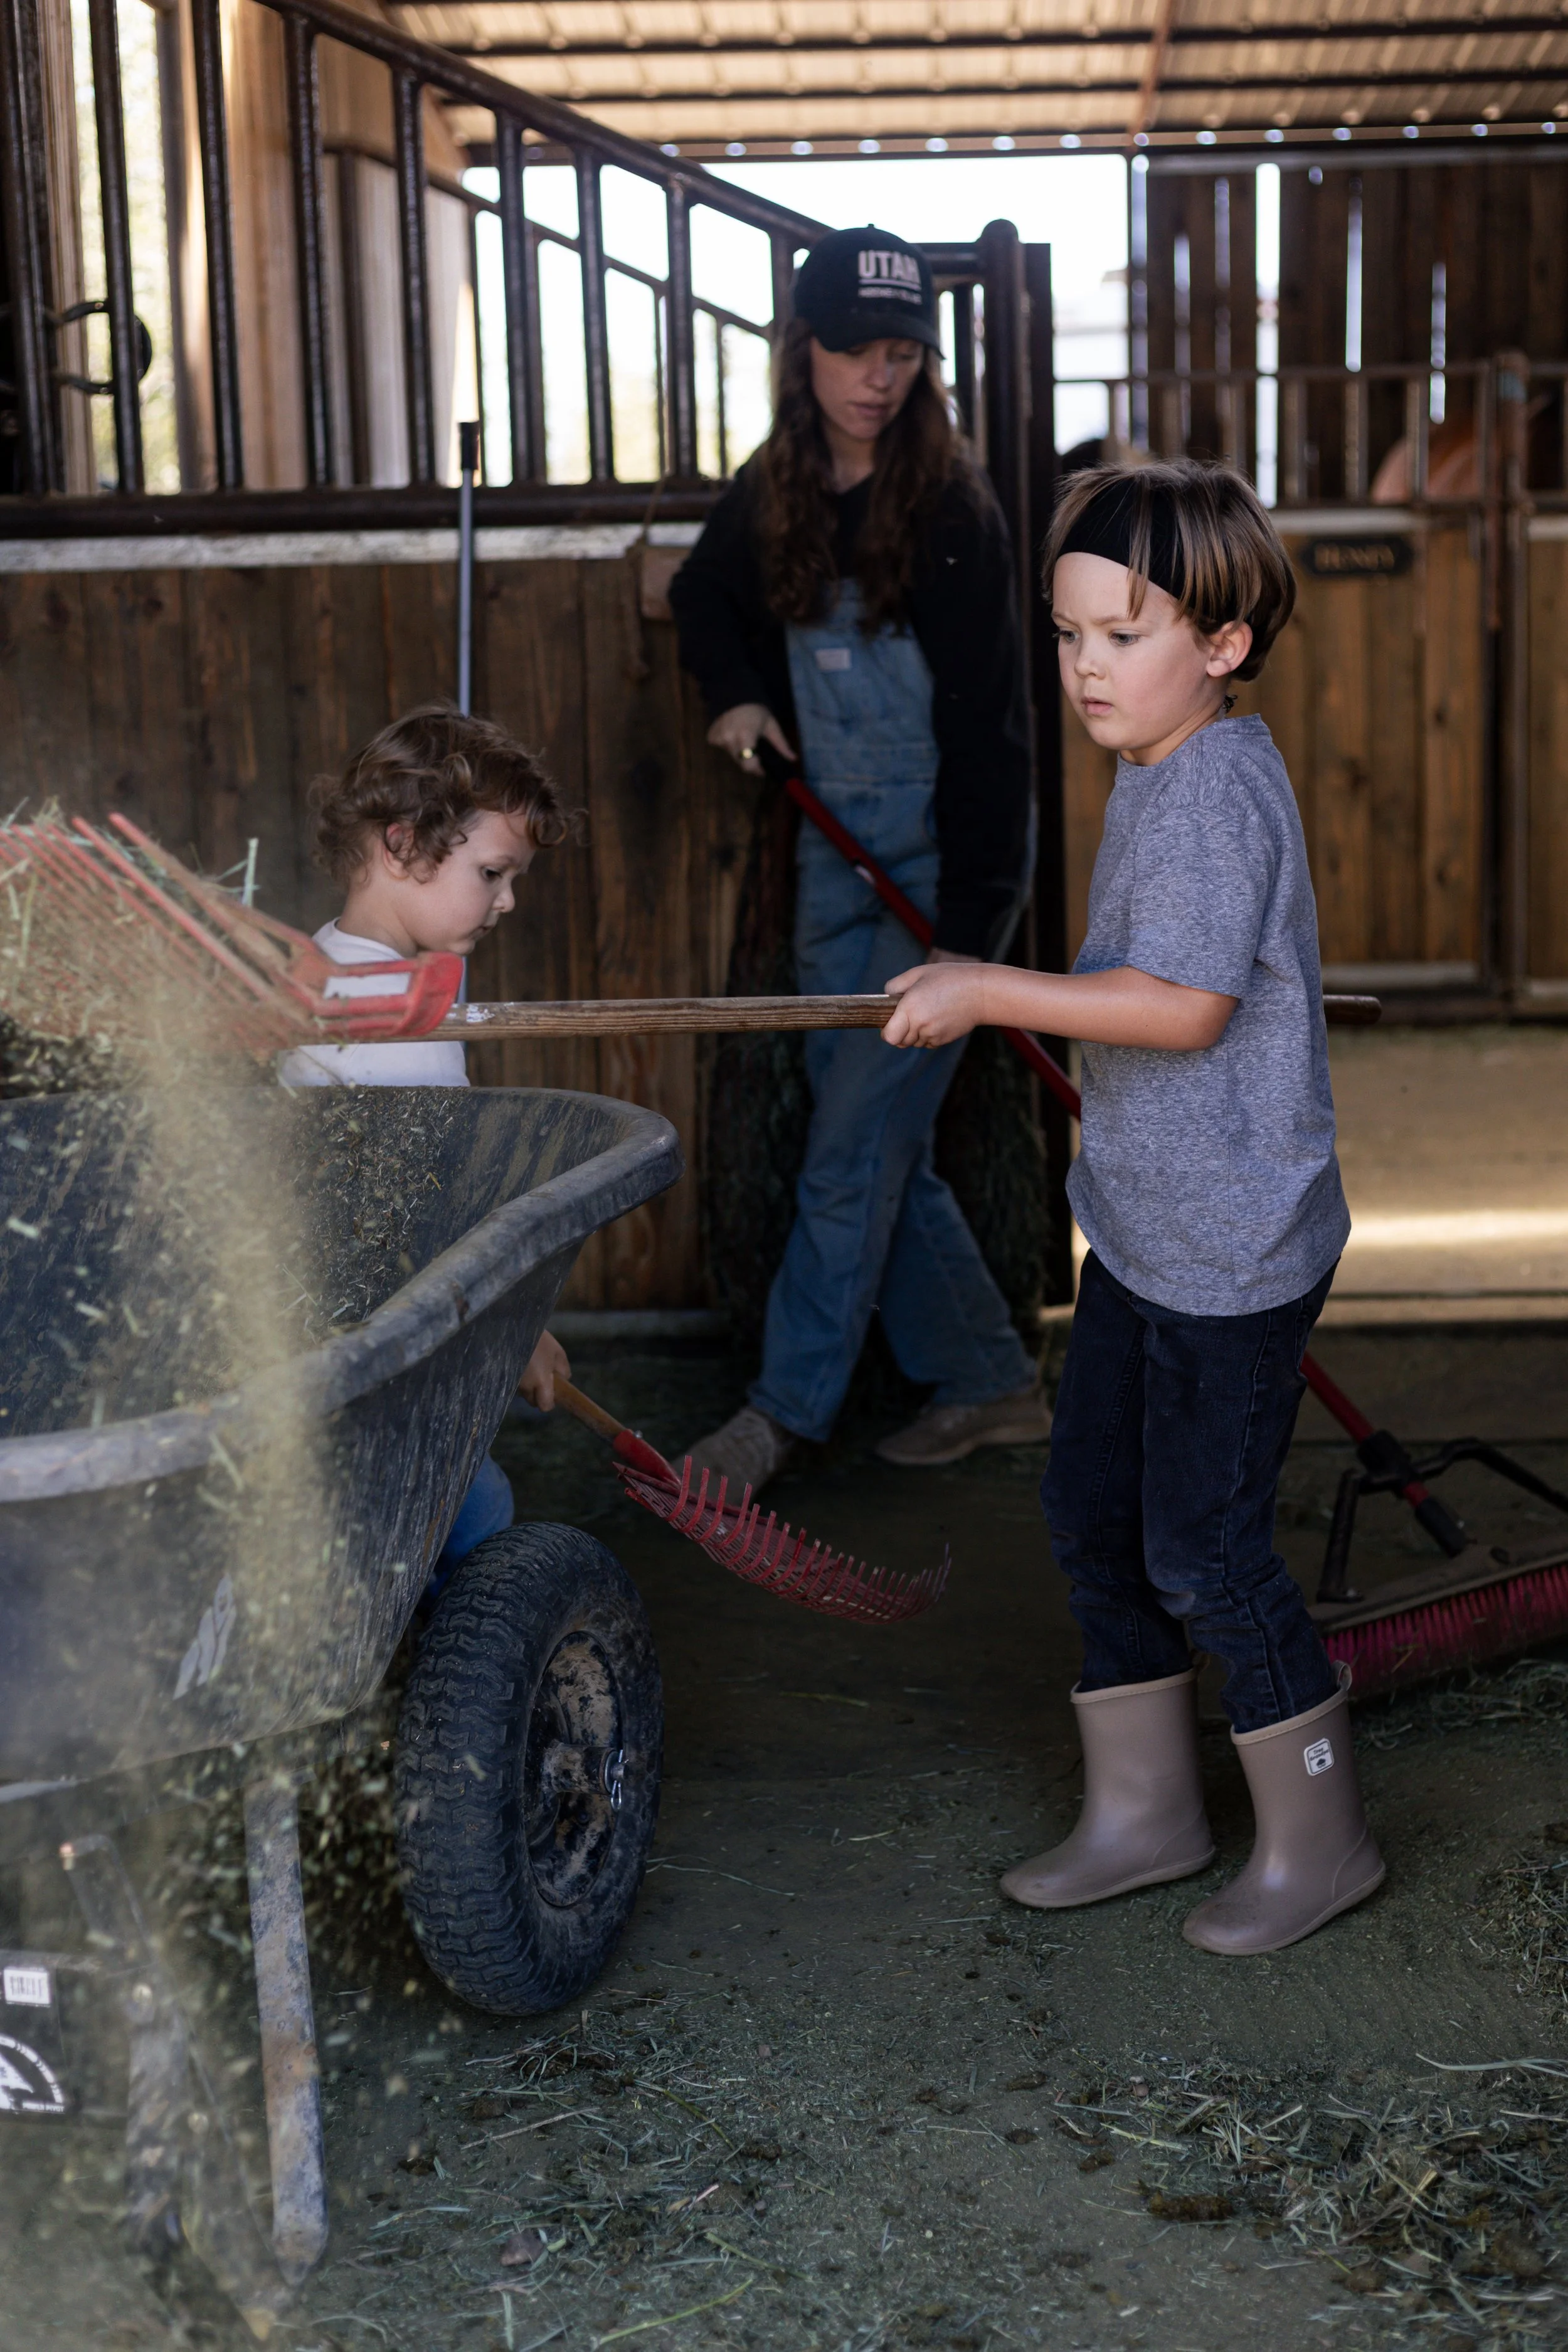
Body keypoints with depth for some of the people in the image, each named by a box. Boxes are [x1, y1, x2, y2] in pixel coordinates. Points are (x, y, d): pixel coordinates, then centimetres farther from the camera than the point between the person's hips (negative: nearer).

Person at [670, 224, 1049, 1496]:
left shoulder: (952, 508, -14)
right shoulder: (773, 493, 5)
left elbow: (987, 728, -17)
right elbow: (706, 595, 27)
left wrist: (968, 930, -20)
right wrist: (740, 696, 7)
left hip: (944, 861, -7)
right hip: (838, 854, 7)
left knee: (855, 1145, -3)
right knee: (879, 1144, 10)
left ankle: (788, 1406, 10)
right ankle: (987, 1381, 24)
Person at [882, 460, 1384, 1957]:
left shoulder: (1217, 787, -20)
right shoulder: (1156, 776, 10)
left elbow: (1186, 1004, -29)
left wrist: (990, 991, -24)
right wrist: (994, 997, 17)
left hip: (1234, 1245, -10)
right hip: (1142, 1227, 10)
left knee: (1204, 1549, 0)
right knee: (1094, 1514, 15)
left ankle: (1318, 1840, 20)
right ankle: (1142, 1810, 31)